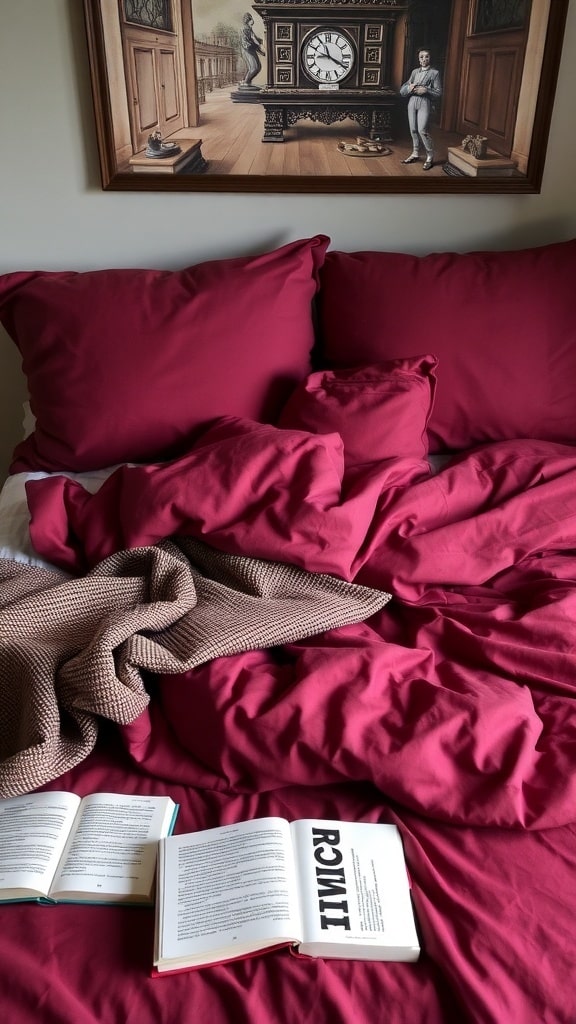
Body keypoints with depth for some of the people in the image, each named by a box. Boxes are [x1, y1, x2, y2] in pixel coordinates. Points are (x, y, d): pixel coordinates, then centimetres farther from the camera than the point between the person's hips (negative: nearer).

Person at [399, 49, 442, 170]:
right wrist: (409, 87, -9)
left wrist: (426, 90, -16)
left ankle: (430, 157, -4)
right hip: (412, 102, 5)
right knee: (413, 130, 8)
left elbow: (438, 93, -2)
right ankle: (415, 153, 23)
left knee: (422, 130, -14)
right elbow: (402, 90, 13)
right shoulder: (415, 72, 15)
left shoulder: (434, 73, 3)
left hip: (425, 103, -5)